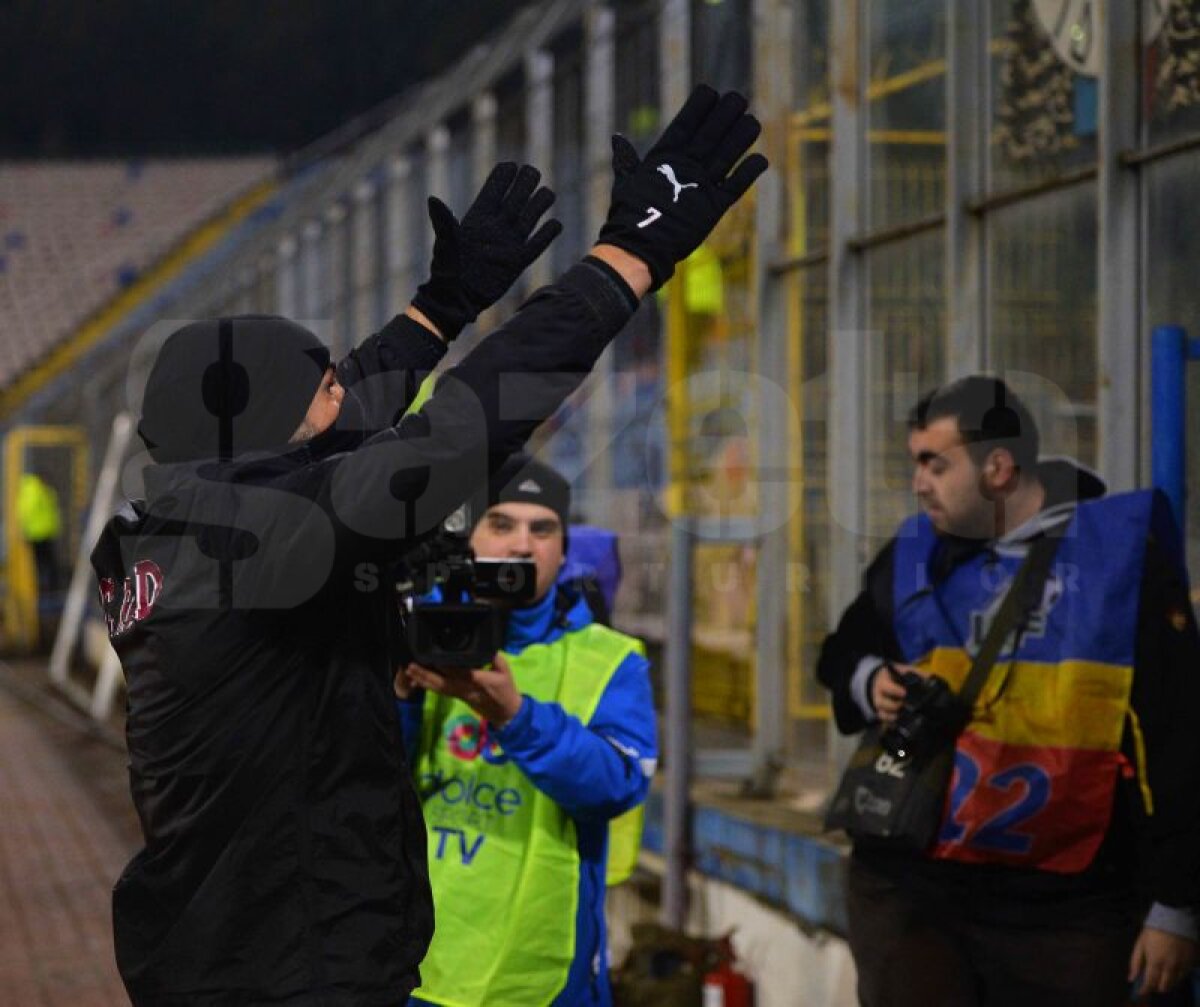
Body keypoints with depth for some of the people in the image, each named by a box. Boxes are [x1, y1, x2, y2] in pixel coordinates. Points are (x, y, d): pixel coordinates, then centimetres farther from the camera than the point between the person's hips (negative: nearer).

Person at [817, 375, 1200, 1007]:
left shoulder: (1123, 555, -6)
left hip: (1066, 907, -3)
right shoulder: (915, 554, 7)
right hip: (911, 887, 3)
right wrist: (869, 682, -1)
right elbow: (844, 655, 24)